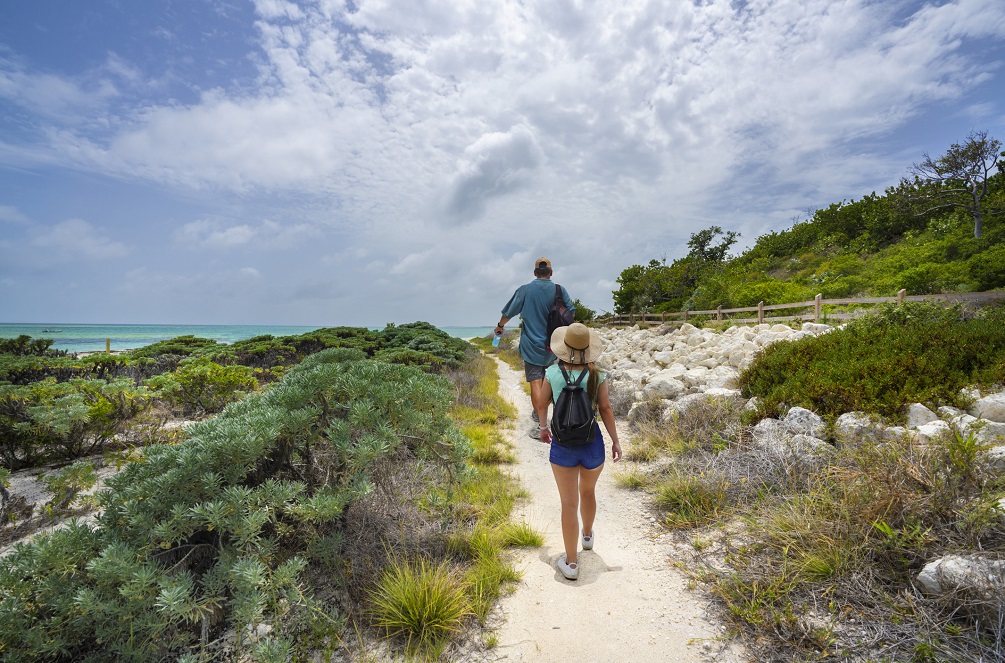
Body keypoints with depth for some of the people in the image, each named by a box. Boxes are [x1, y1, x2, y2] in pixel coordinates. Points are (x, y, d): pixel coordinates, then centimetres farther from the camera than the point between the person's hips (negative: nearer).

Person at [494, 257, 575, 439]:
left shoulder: (525, 290, -6)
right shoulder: (559, 290, -2)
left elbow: (509, 312, 3)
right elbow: (571, 312, 9)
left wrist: (500, 326, 22)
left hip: (531, 344, -3)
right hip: (552, 344, 3)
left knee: (535, 382, -3)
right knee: (546, 380, 18)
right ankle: (539, 413, 29)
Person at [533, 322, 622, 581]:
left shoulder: (553, 372, -8)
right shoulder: (597, 375, -9)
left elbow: (541, 404, 3)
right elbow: (606, 409, -7)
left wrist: (543, 427, 20)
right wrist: (615, 441, 3)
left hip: (562, 444, -1)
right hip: (592, 442, 2)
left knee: (569, 504, 8)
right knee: (588, 492, 28)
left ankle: (571, 563, 18)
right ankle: (587, 535, 52)